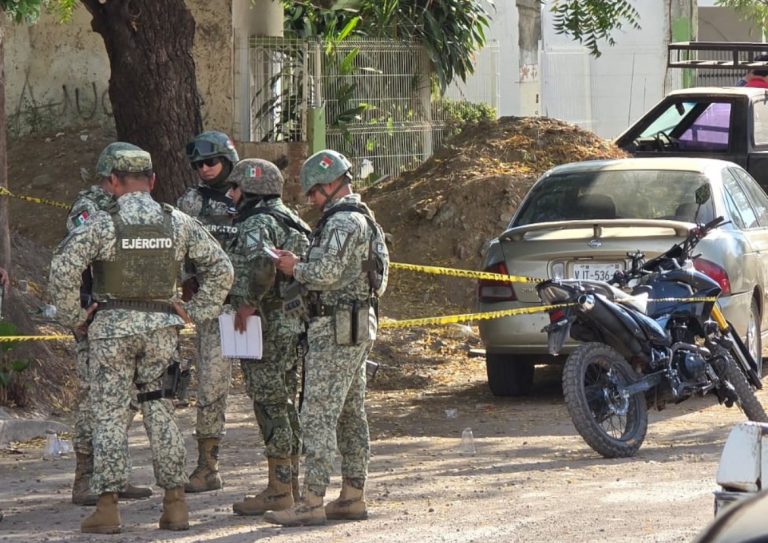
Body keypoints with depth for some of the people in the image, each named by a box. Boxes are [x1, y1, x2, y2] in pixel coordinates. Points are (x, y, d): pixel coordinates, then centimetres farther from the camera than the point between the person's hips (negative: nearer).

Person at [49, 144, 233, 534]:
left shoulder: (101, 224, -9)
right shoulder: (177, 222, 2)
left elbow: (62, 271, -15)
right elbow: (221, 268, 4)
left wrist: (73, 318, -4)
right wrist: (194, 311, 8)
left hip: (112, 326, -3)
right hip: (161, 326, 3)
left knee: (110, 414, 2)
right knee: (161, 413, 10)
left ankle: (107, 508, -1)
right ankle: (175, 504, 9)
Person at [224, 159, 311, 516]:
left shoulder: (257, 224, -14)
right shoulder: (289, 221, 17)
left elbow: (262, 263, -33)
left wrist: (249, 303, -22)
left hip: (266, 326, -10)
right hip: (293, 323, 10)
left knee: (269, 405, -6)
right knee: (284, 403, 15)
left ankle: (278, 490, -4)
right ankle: (291, 483, 21)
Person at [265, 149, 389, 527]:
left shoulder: (343, 222, -16)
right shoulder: (362, 219, 17)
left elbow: (326, 273, -23)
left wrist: (295, 269, -5)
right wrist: (302, 269, 12)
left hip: (336, 329, -11)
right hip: (358, 327, 11)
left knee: (318, 415, -10)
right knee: (351, 414, 13)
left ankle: (311, 502, -12)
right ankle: (353, 496, 16)